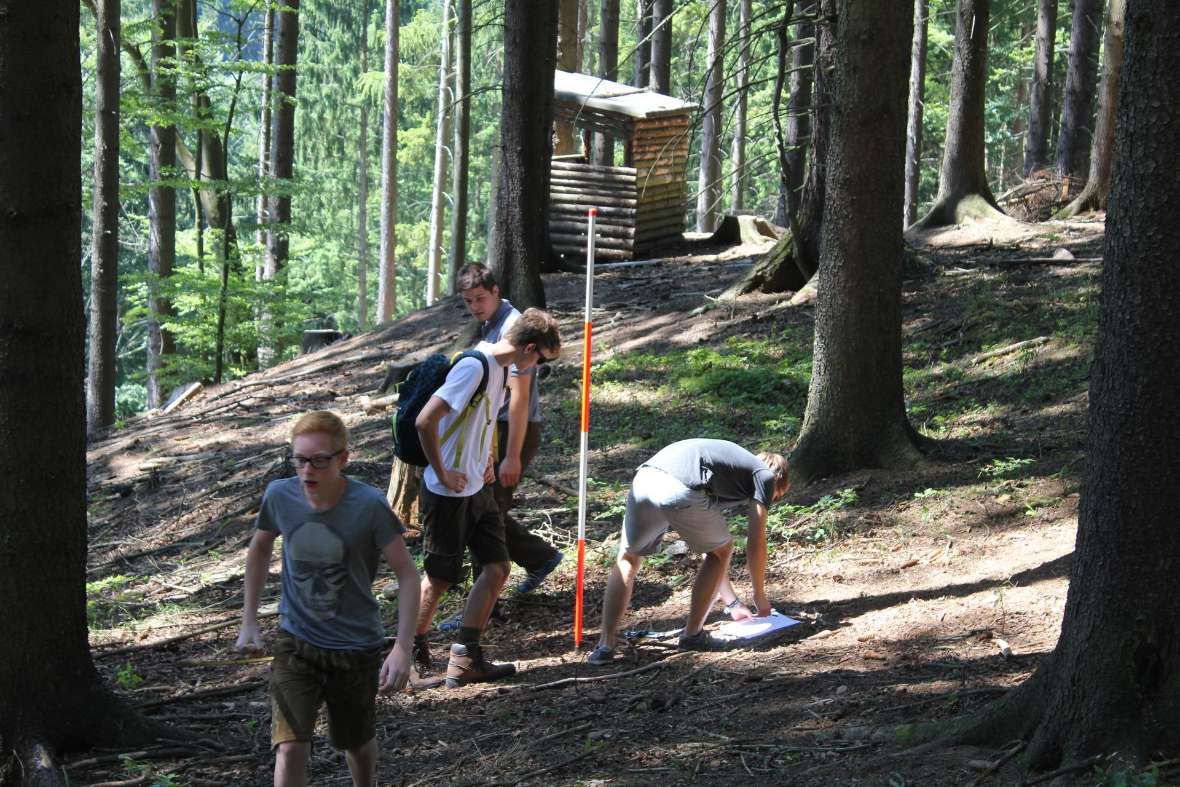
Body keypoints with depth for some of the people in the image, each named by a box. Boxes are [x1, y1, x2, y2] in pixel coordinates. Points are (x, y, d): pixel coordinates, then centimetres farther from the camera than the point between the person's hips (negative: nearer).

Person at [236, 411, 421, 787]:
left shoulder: (369, 506, -21)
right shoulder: (280, 496, -12)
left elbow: (407, 573, -15)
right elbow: (259, 549, 9)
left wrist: (402, 649, -23)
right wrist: (248, 622, 10)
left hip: (356, 646, -1)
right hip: (295, 642, 1)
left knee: (358, 743, 18)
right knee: (290, 747, -14)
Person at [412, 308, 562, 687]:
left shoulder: (500, 367, 7)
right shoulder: (474, 367, -22)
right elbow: (426, 421, -27)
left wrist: (488, 459, 13)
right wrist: (442, 474, -19)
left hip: (478, 488, 9)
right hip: (449, 494, -9)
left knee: (496, 567, 5)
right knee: (440, 578, 3)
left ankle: (465, 660, 11)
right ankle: (413, 653, 22)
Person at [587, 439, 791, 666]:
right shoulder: (765, 475, 23)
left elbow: (710, 546, 46)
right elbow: (756, 545, 20)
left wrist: (732, 602, 51)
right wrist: (760, 597, 34)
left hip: (643, 481, 6)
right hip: (681, 491, -6)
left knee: (627, 560, 24)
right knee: (721, 550, 22)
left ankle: (605, 646, 12)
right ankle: (692, 634, 24)